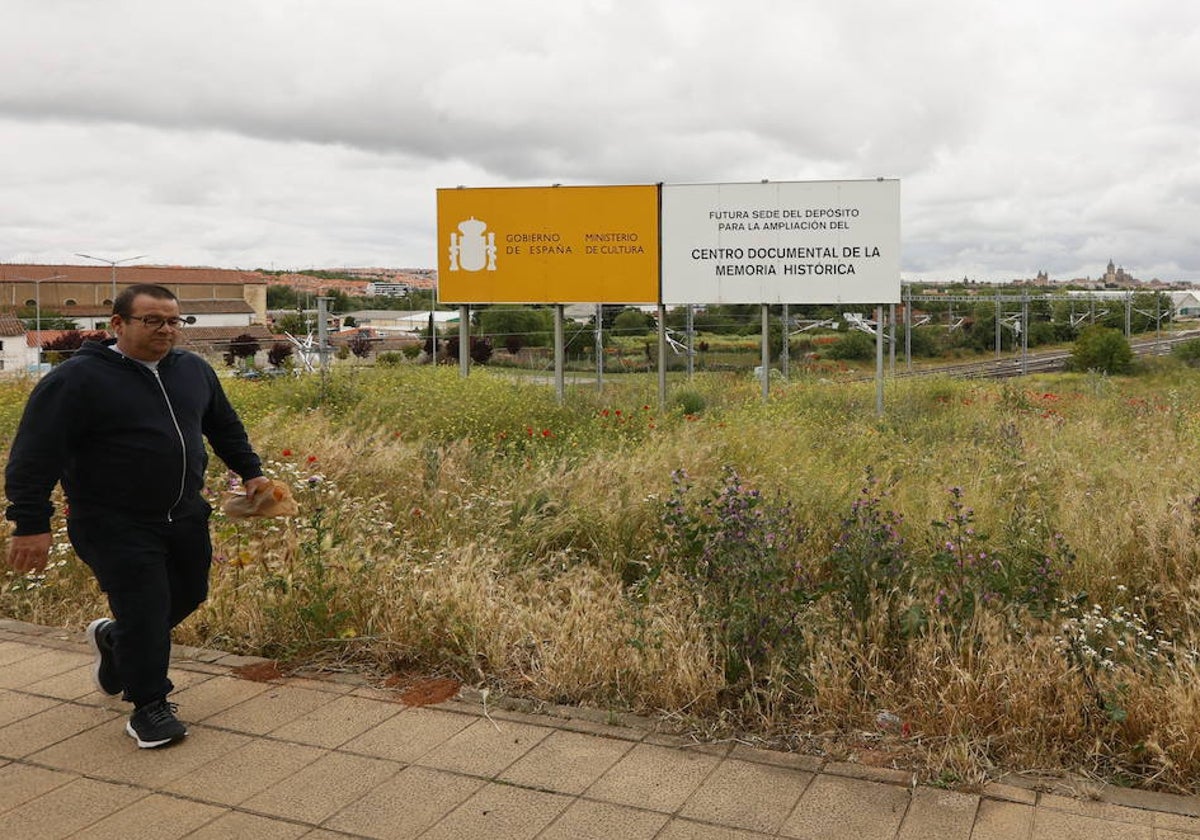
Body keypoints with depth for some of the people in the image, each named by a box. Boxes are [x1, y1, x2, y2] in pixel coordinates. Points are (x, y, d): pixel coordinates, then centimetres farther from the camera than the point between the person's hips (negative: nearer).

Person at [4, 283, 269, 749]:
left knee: (189, 595, 15)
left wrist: (250, 471, 15)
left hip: (185, 516, 7)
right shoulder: (78, 379, -13)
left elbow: (225, 427, 21)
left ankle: (112, 639, 43)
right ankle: (149, 707, 16)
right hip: (115, 527, -7)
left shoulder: (193, 370, 6)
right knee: (145, 610, -6)